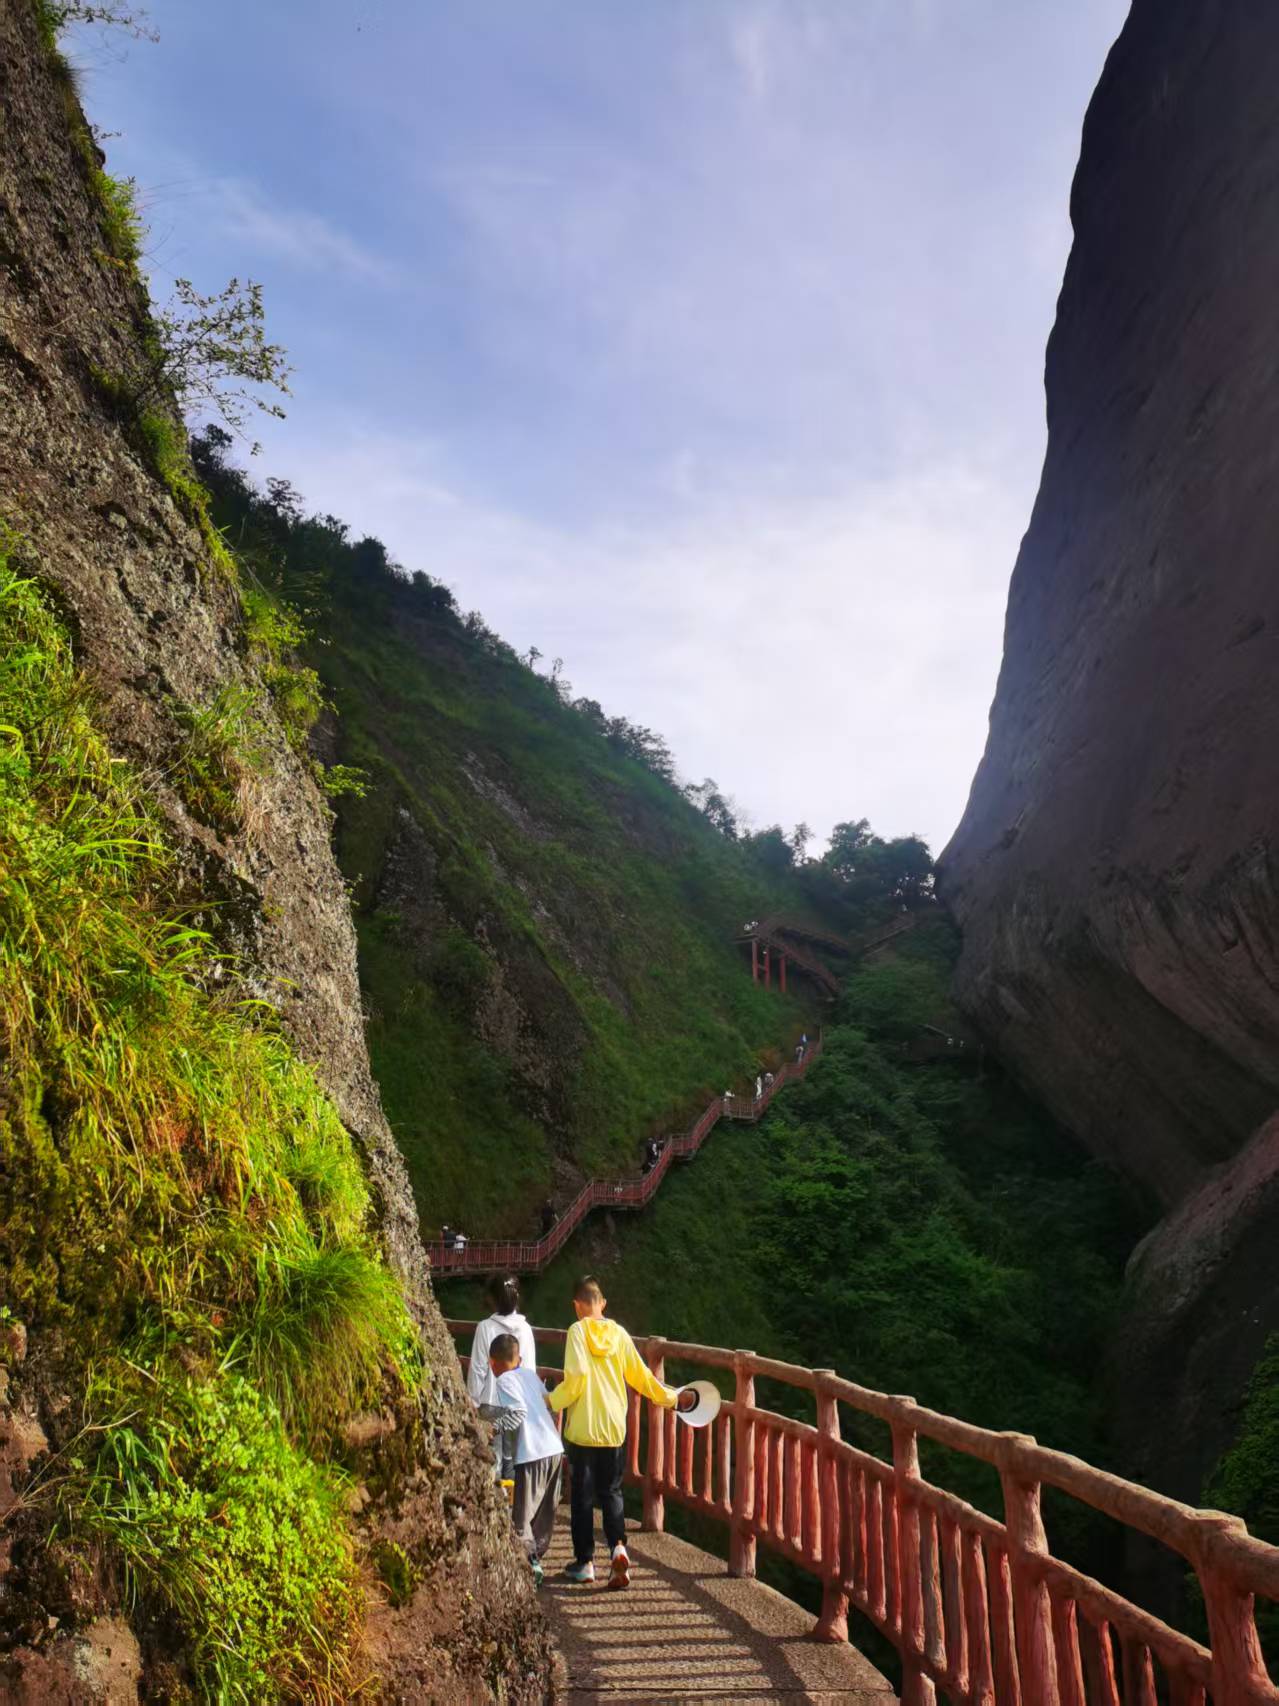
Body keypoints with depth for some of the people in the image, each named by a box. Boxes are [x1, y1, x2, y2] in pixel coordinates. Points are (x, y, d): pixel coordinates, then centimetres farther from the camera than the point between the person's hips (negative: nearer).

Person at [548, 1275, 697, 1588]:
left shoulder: (578, 1331, -9)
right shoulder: (619, 1333, 2)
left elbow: (575, 1378, -18)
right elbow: (641, 1377, 5)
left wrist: (551, 1402, -7)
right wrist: (672, 1397, 18)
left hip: (582, 1430, -3)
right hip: (614, 1429, 3)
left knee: (582, 1495, 11)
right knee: (611, 1492, 15)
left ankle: (585, 1562, 16)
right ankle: (618, 1546, -6)